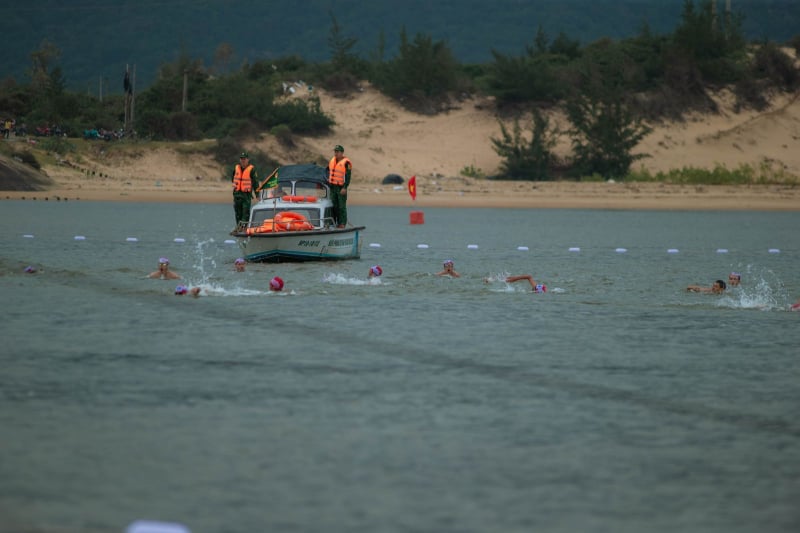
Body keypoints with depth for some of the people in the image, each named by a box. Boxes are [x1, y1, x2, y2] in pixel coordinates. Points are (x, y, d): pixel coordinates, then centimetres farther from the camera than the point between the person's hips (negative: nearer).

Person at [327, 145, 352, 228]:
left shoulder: (346, 163, -11)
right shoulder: (332, 161, 12)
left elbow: (347, 176, -14)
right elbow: (328, 170, 28)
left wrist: (345, 187, -19)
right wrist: (328, 179, 14)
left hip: (341, 188, -7)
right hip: (333, 186, 7)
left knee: (341, 206, -4)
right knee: (334, 205, 11)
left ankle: (342, 223, -1)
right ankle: (332, 221, 17)